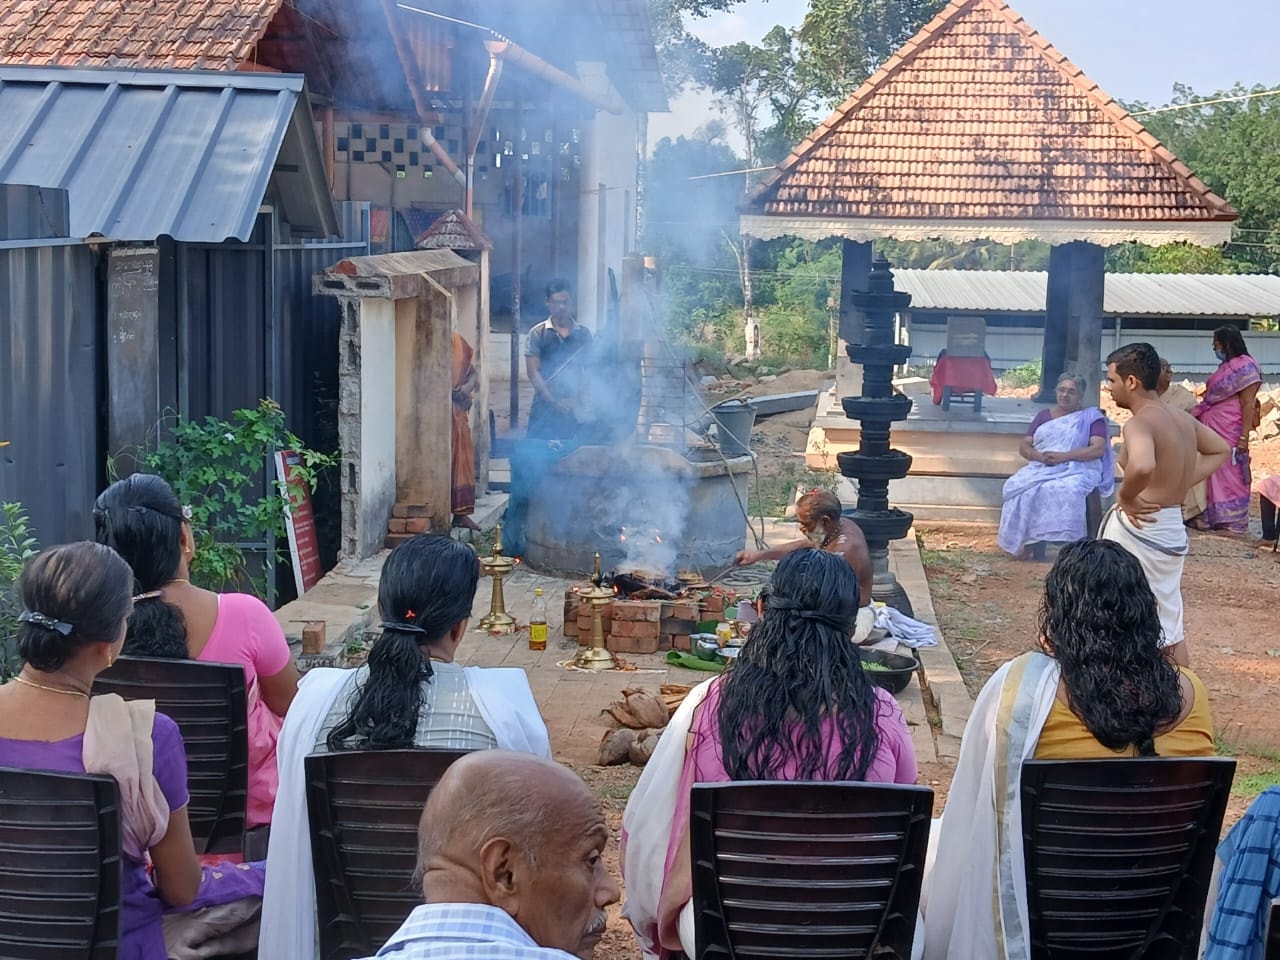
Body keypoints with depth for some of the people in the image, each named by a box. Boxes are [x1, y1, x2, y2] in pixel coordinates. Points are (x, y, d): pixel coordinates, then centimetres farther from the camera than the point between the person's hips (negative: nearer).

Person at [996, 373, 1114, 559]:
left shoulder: (1091, 417, 6)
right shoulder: (1044, 415, 18)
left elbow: (1099, 449, -8)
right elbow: (1023, 446, 13)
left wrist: (1063, 456, -17)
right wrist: (1040, 456, -11)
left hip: (1077, 470, -4)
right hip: (1041, 468, 4)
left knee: (1069, 490, -39)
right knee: (1019, 486, -27)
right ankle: (1025, 542, -23)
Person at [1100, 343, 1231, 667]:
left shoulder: (1139, 424, -20)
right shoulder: (1183, 418, 7)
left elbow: (1142, 466, -41)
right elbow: (1221, 450, 23)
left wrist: (1125, 497, -22)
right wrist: (1182, 483, 13)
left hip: (1138, 529, -8)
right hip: (1172, 530, 8)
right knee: (1170, 630, 16)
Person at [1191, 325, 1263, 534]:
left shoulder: (1246, 367, -10)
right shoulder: (1225, 367, 15)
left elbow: (1248, 404, -14)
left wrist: (1244, 436, -18)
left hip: (1230, 432, -8)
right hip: (1212, 429, 8)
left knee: (1229, 474, -3)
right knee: (1213, 473, 10)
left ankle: (1234, 522, 3)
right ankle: (1212, 517, 16)